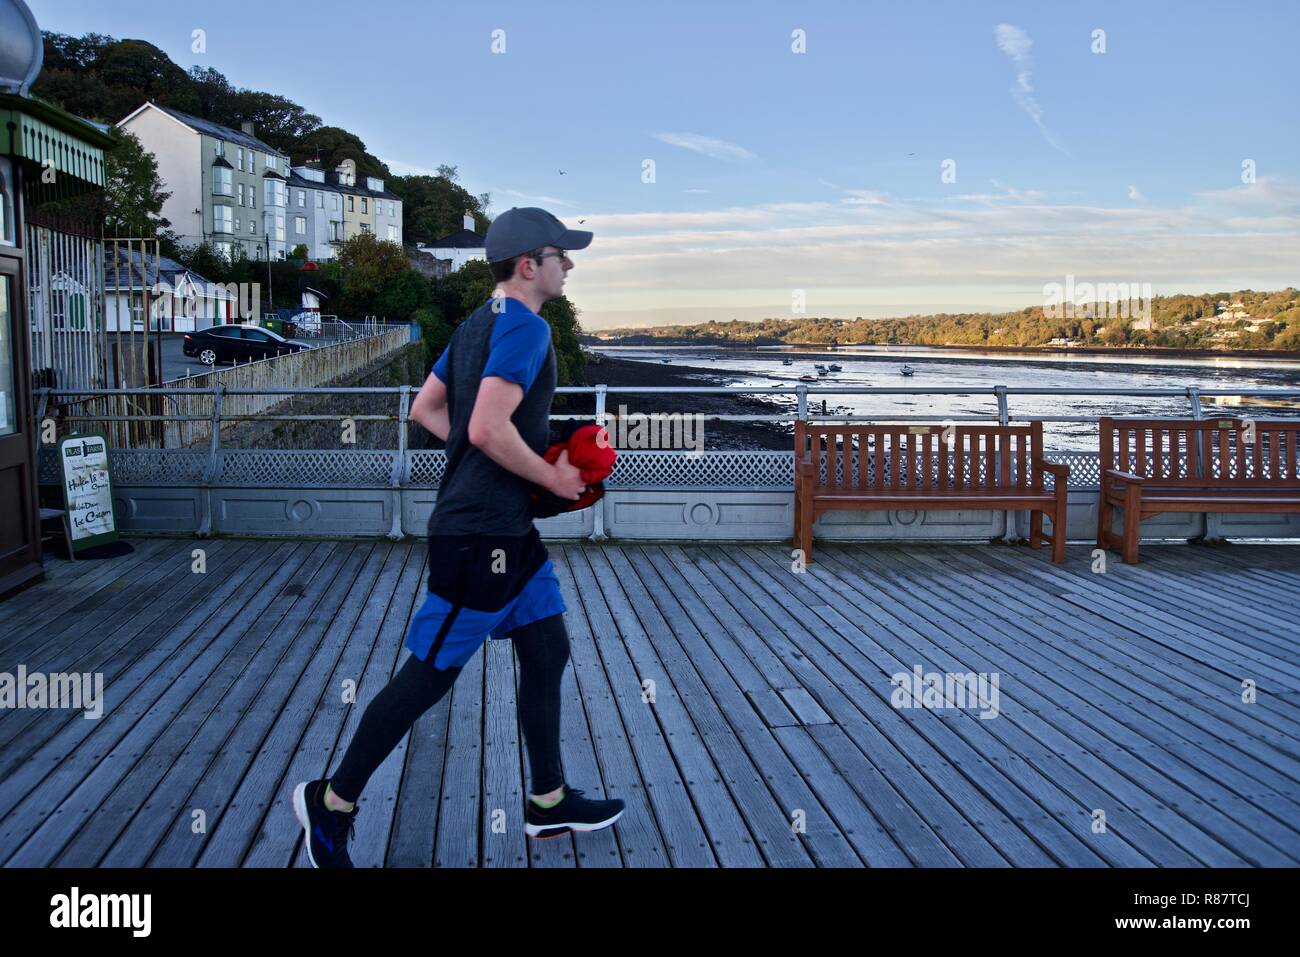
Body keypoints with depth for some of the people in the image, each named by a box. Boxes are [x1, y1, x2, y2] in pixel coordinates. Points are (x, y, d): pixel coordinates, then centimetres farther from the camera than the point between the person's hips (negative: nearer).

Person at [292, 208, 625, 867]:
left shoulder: (476, 325, 13)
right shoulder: (526, 328, -17)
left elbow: (424, 409, 17)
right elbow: (489, 428, -27)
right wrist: (552, 477, -14)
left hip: (510, 533, 10)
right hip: (480, 537, -10)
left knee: (547, 652, 15)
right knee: (429, 676, 1)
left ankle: (548, 802, 26)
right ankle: (332, 802, 16)